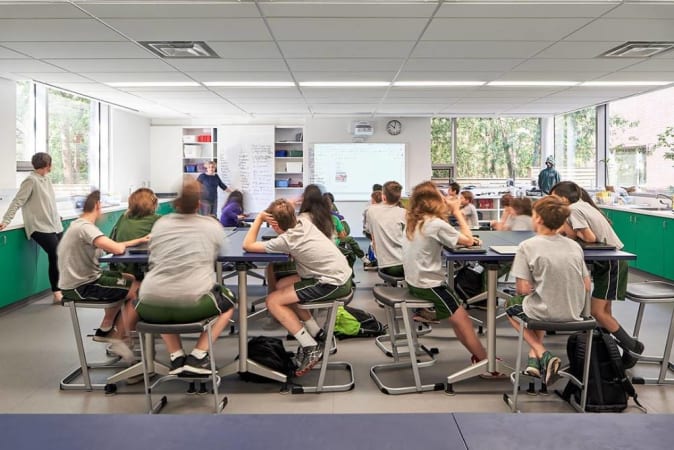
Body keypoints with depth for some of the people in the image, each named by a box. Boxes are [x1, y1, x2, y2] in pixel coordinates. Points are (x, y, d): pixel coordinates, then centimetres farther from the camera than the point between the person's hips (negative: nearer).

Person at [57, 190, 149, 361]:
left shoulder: (79, 225, 11)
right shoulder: (85, 227, -21)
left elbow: (109, 245, 13)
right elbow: (117, 249, -32)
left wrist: (139, 240, 12)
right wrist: (123, 245, -10)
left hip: (80, 279, 10)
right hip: (81, 286, -10)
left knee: (130, 279, 21)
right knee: (138, 288, -8)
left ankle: (106, 330, 25)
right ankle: (118, 337, 7)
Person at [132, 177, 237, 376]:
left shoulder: (159, 224, 13)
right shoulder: (212, 225, 7)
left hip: (152, 305, 3)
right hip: (193, 304, -3)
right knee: (229, 300, 27)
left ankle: (176, 357, 23)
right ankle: (197, 356, 14)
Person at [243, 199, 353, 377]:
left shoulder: (286, 240, -16)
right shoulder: (304, 220, 2)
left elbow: (247, 245, -9)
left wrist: (259, 219, -4)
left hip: (333, 284, -9)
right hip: (341, 275, 9)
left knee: (273, 301, -4)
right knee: (281, 285, 18)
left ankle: (311, 348, 1)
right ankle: (318, 336, 21)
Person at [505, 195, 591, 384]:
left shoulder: (527, 246, -14)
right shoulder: (575, 246, 1)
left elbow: (523, 289, -14)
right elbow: (587, 287, 5)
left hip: (546, 313, -5)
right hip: (573, 313, 5)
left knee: (510, 304, 27)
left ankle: (542, 355, 12)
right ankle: (534, 359, 27)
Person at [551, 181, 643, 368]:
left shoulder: (574, 209, -17)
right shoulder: (582, 205, 11)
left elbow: (590, 238, -23)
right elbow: (575, 236, 8)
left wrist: (571, 231, -9)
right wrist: (569, 230, -8)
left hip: (611, 264, -10)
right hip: (608, 262, 10)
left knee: (597, 311, -7)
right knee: (603, 310, 12)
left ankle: (633, 347, 5)